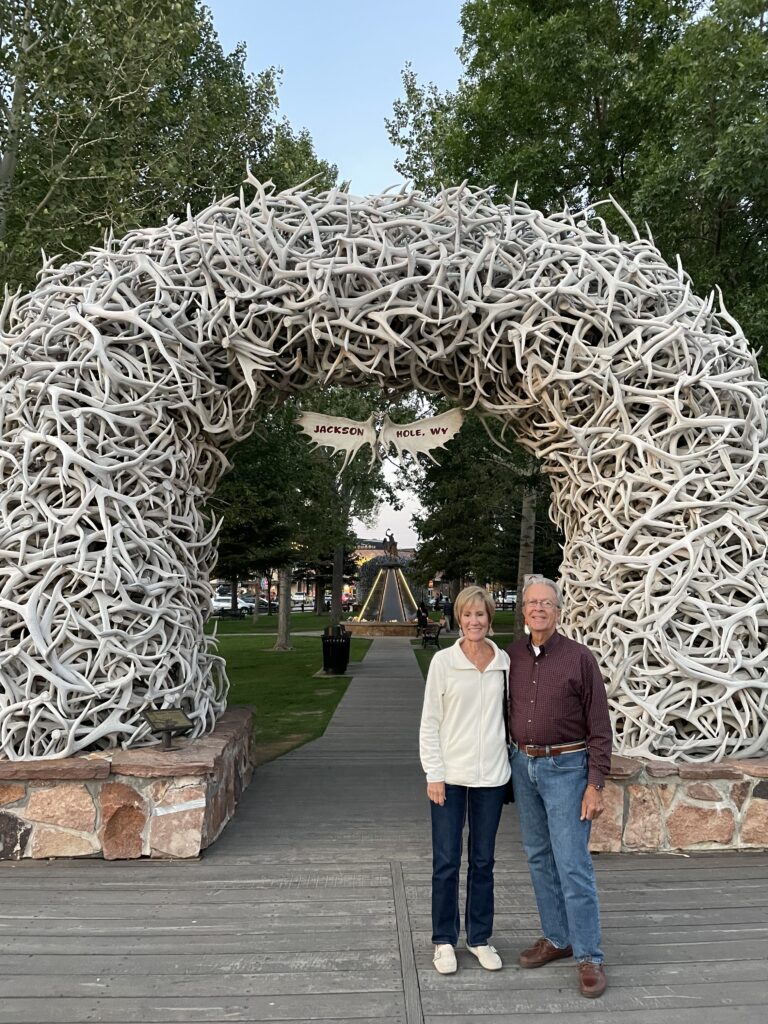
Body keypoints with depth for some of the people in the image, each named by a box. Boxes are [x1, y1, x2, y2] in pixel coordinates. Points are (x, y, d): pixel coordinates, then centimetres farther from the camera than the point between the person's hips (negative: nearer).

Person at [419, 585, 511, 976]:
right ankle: (444, 940, 24)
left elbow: (510, 711, 10)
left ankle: (480, 937, 30)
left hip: (491, 774, 2)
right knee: (447, 861, 7)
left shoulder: (504, 662, 1)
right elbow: (429, 721, -5)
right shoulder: (443, 661, -6)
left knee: (483, 860, 14)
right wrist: (434, 774, -8)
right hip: (450, 774, -2)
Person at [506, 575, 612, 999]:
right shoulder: (511, 657, 2)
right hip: (522, 765, 5)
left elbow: (599, 726, -8)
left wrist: (595, 785, -11)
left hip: (565, 768, -5)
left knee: (573, 864, -2)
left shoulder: (579, 658, -10)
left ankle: (589, 957, 11)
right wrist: (507, 766, 10)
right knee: (539, 857, 14)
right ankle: (556, 938, 29)